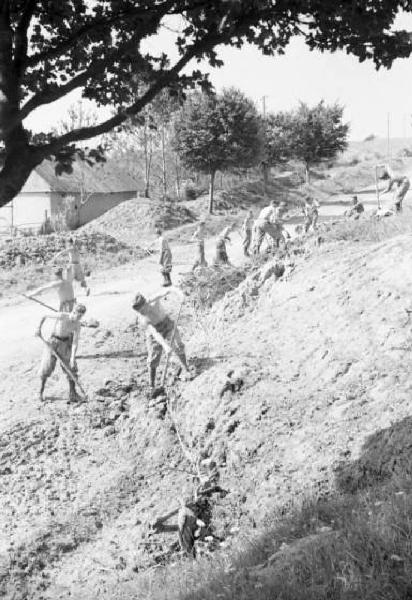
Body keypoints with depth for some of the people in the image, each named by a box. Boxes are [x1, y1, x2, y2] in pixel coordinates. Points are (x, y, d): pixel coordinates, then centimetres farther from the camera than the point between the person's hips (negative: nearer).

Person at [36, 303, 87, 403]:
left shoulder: (77, 325, -13)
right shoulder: (62, 316, -24)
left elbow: (75, 342, -15)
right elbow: (45, 316, -11)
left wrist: (73, 357, -22)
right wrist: (39, 328, -20)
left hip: (65, 343, 3)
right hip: (53, 341, -3)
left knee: (71, 368, -4)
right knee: (46, 367, -1)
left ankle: (72, 394, 5)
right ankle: (41, 391, 19)